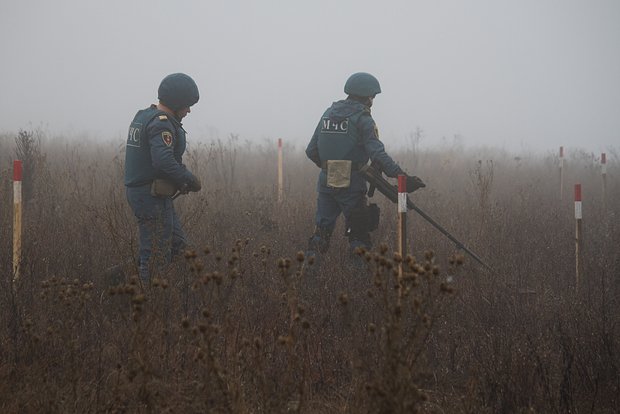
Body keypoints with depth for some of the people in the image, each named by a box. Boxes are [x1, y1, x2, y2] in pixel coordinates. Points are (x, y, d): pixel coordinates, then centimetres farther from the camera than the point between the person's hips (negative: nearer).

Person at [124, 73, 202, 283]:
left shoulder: (143, 116, 15)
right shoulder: (162, 124, -17)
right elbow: (163, 161, -30)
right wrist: (189, 179, -16)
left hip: (139, 192, 10)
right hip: (152, 197, -10)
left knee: (177, 245, 15)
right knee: (157, 256, -5)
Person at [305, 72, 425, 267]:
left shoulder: (328, 114, 13)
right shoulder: (362, 119, -7)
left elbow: (311, 151, 14)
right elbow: (378, 154, -19)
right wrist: (402, 176, -23)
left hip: (326, 181, 6)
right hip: (351, 183, -6)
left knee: (322, 229, 12)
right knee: (359, 234, 3)